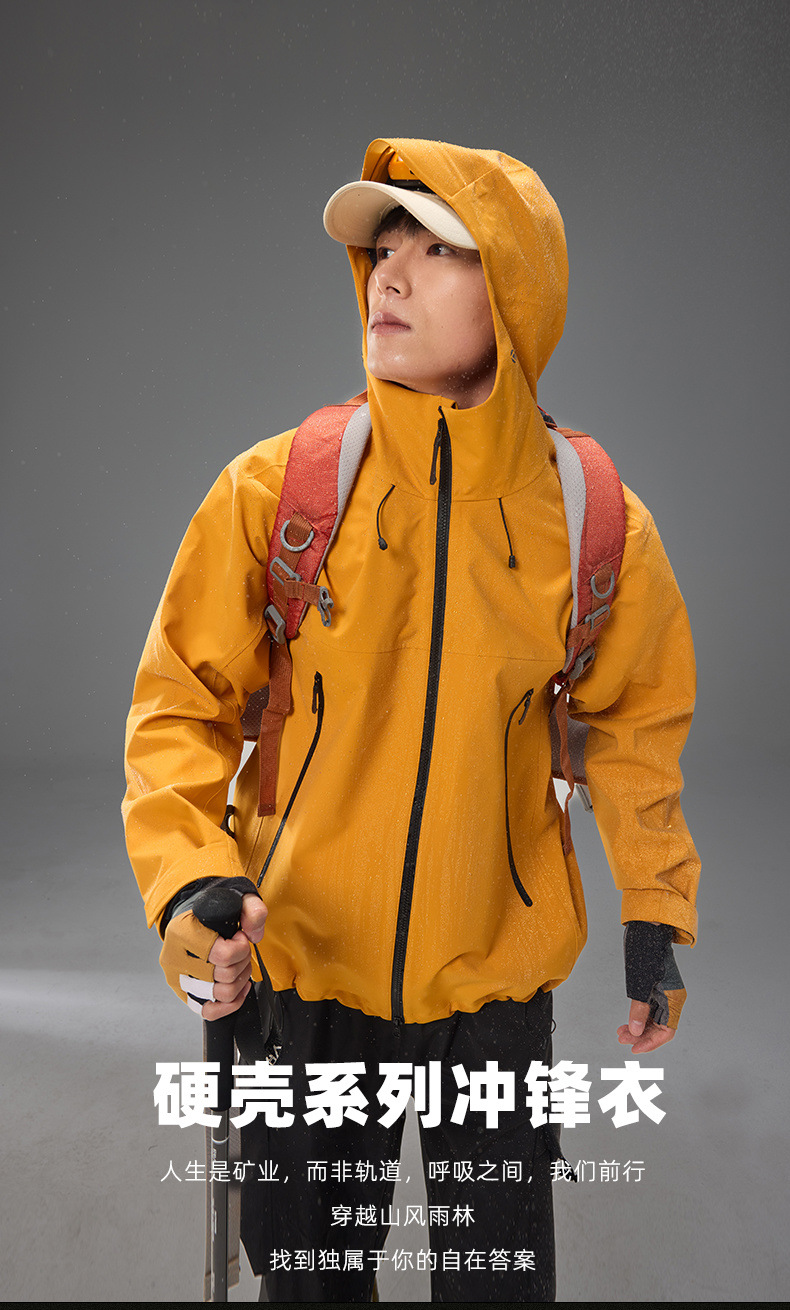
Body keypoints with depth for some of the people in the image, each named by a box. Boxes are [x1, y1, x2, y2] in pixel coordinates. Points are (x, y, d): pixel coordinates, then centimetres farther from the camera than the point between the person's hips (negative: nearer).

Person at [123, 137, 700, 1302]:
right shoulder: (275, 491, -12)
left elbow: (634, 724, 6)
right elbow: (183, 705, -5)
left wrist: (657, 916, 7)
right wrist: (188, 879, -20)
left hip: (494, 978, 0)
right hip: (300, 967, 0)